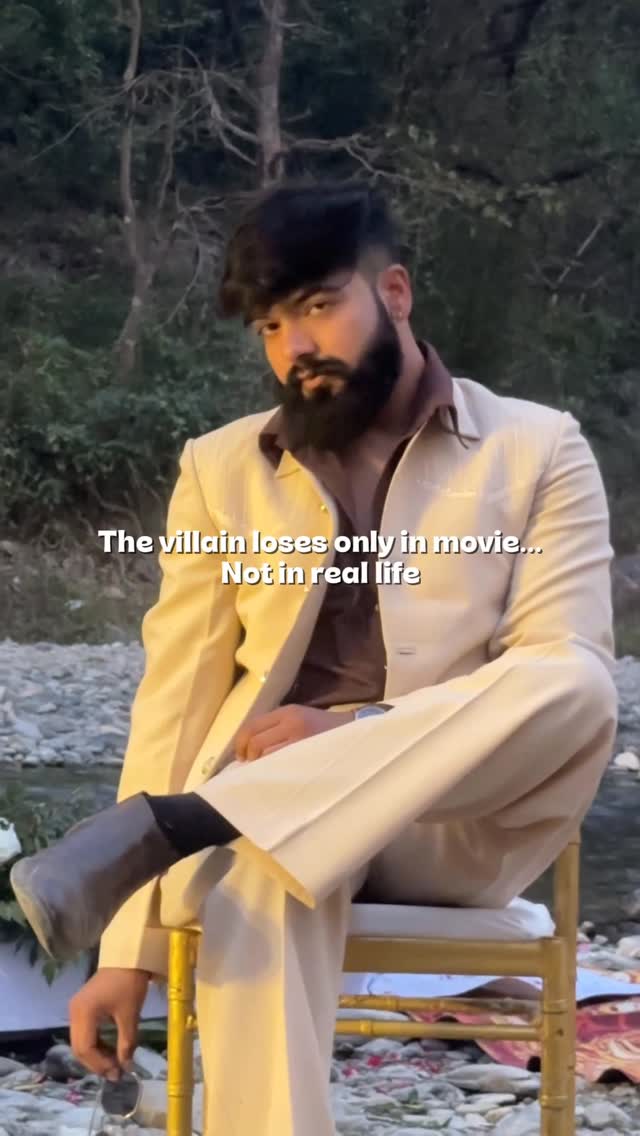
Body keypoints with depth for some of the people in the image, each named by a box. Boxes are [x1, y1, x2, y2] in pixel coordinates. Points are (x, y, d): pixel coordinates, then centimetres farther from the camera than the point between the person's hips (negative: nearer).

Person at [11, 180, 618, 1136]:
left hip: (456, 827, 0)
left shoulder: (538, 450, 6)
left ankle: (170, 829, -35)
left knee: (574, 689, -34)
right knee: (263, 880, -39)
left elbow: (566, 676, -5)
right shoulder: (221, 470, 12)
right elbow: (176, 699, 6)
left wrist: (358, 729, -21)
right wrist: (129, 948, -4)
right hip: (264, 825, 0)